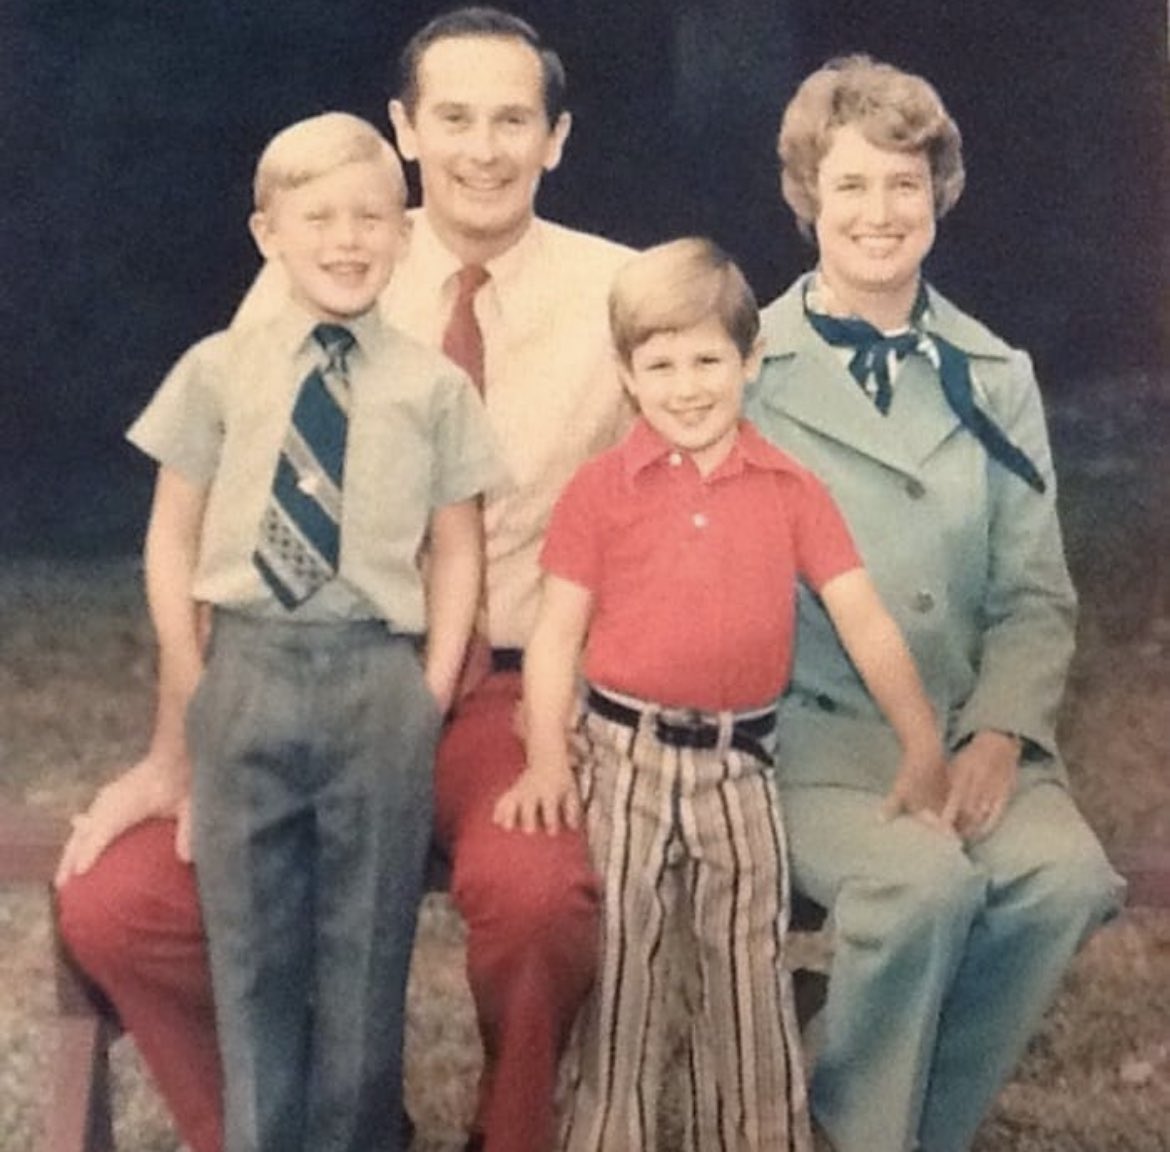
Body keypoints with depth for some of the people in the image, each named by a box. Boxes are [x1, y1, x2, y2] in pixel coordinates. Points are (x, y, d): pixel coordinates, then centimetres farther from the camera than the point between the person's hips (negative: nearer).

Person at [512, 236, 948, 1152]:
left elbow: (863, 619, 0)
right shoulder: (599, 490, -2)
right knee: (618, 979, 5)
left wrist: (925, 750, -5)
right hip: (622, 758, -1)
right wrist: (547, 762, -14)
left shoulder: (792, 491, 2)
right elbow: (557, 635, -2)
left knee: (754, 983, 10)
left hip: (740, 763, 1)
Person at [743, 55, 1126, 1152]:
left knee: (1064, 875, -25)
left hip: (967, 732, 4)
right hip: (806, 733, -4)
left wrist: (999, 734, -8)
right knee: (923, 881, -31)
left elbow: (1036, 593, 9)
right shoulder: (744, 370, 0)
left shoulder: (996, 378, 11)